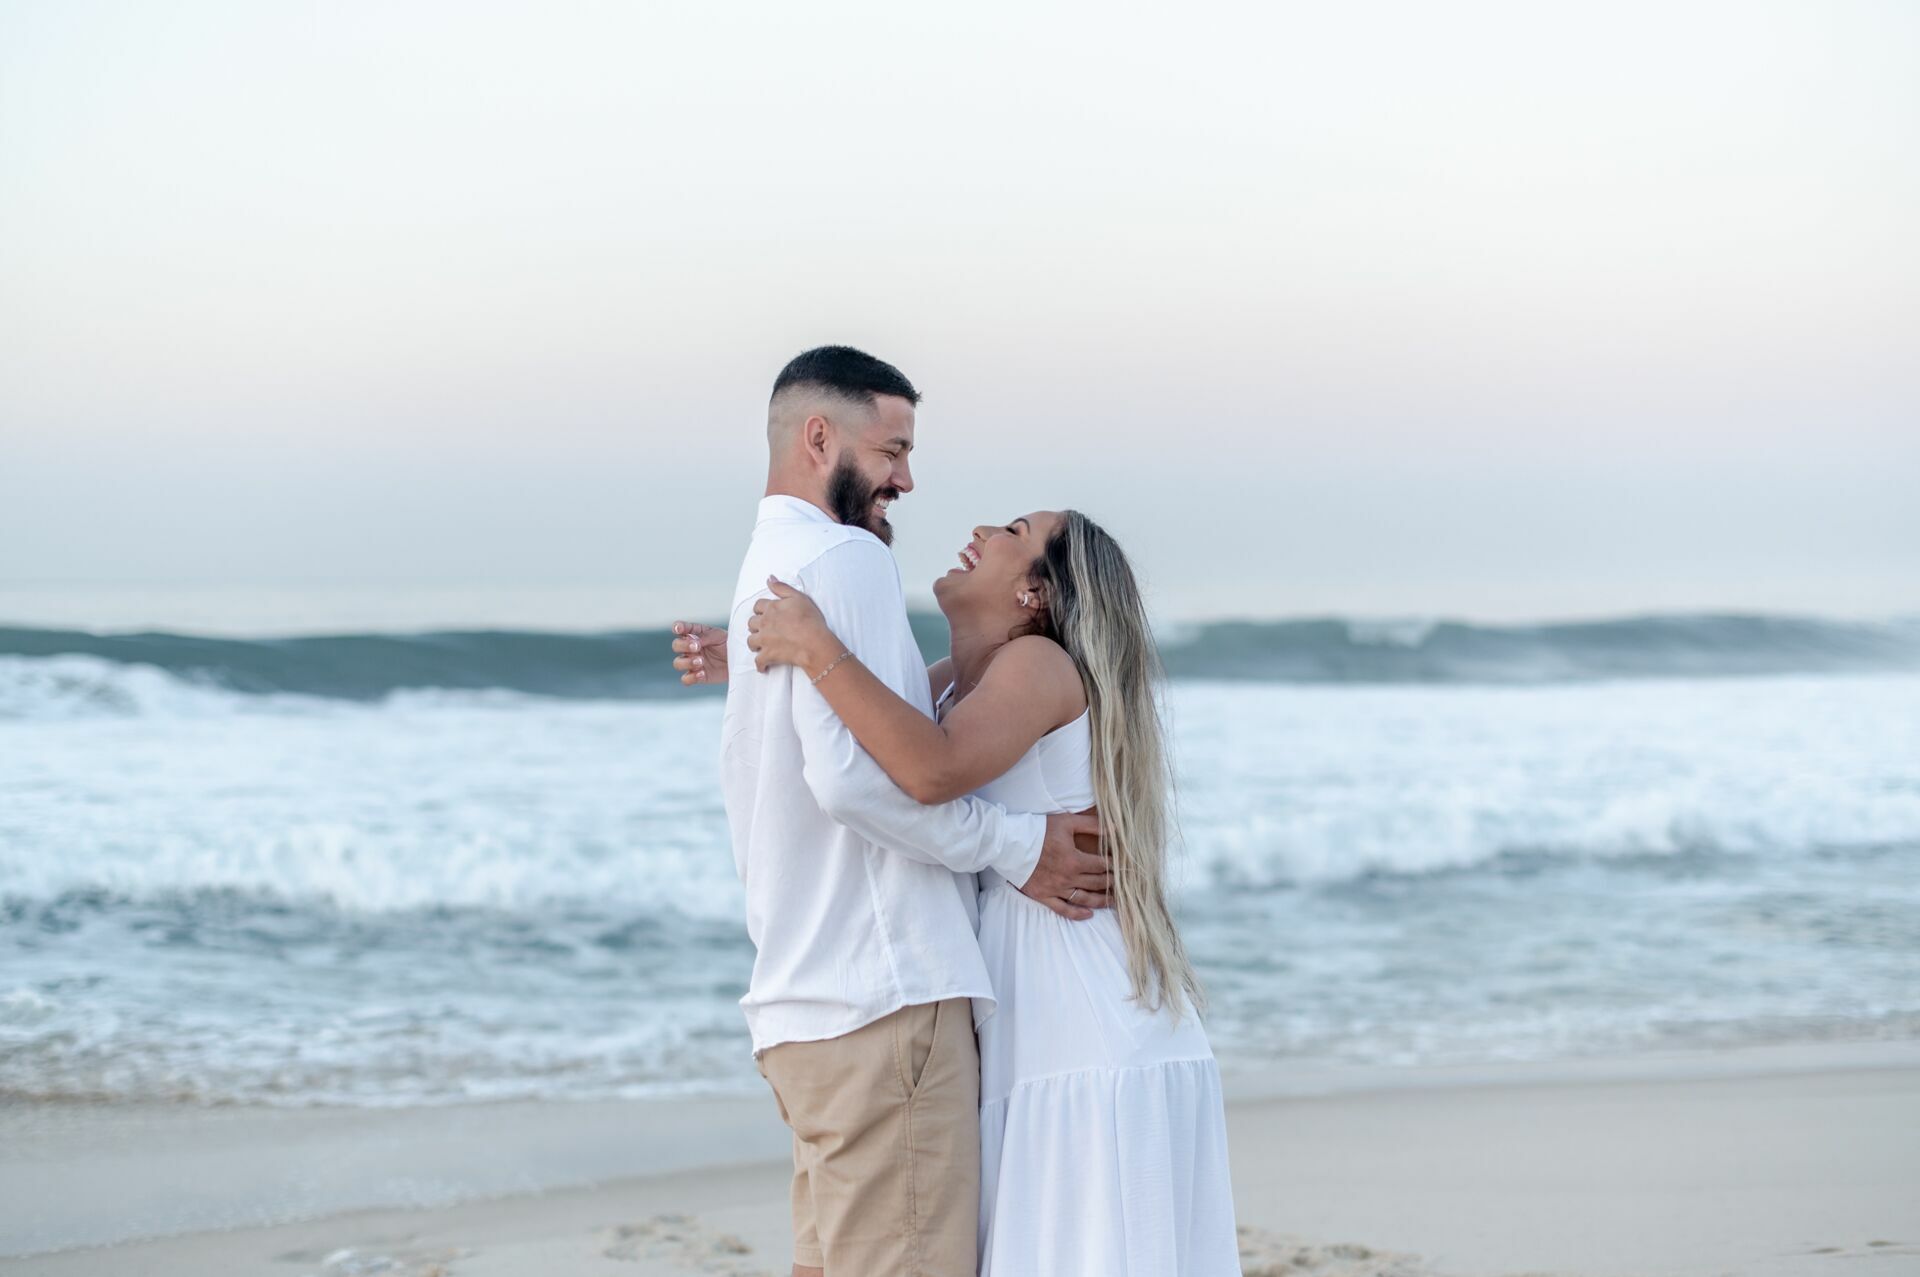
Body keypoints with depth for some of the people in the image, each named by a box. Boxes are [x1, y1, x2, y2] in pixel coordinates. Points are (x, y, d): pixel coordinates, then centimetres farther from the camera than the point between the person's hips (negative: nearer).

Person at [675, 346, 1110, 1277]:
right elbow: (856, 775, -19)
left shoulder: (762, 575, 22)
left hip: (801, 1001, 10)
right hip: (884, 992, -10)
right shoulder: (846, 558, -9)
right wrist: (1017, 848, -11)